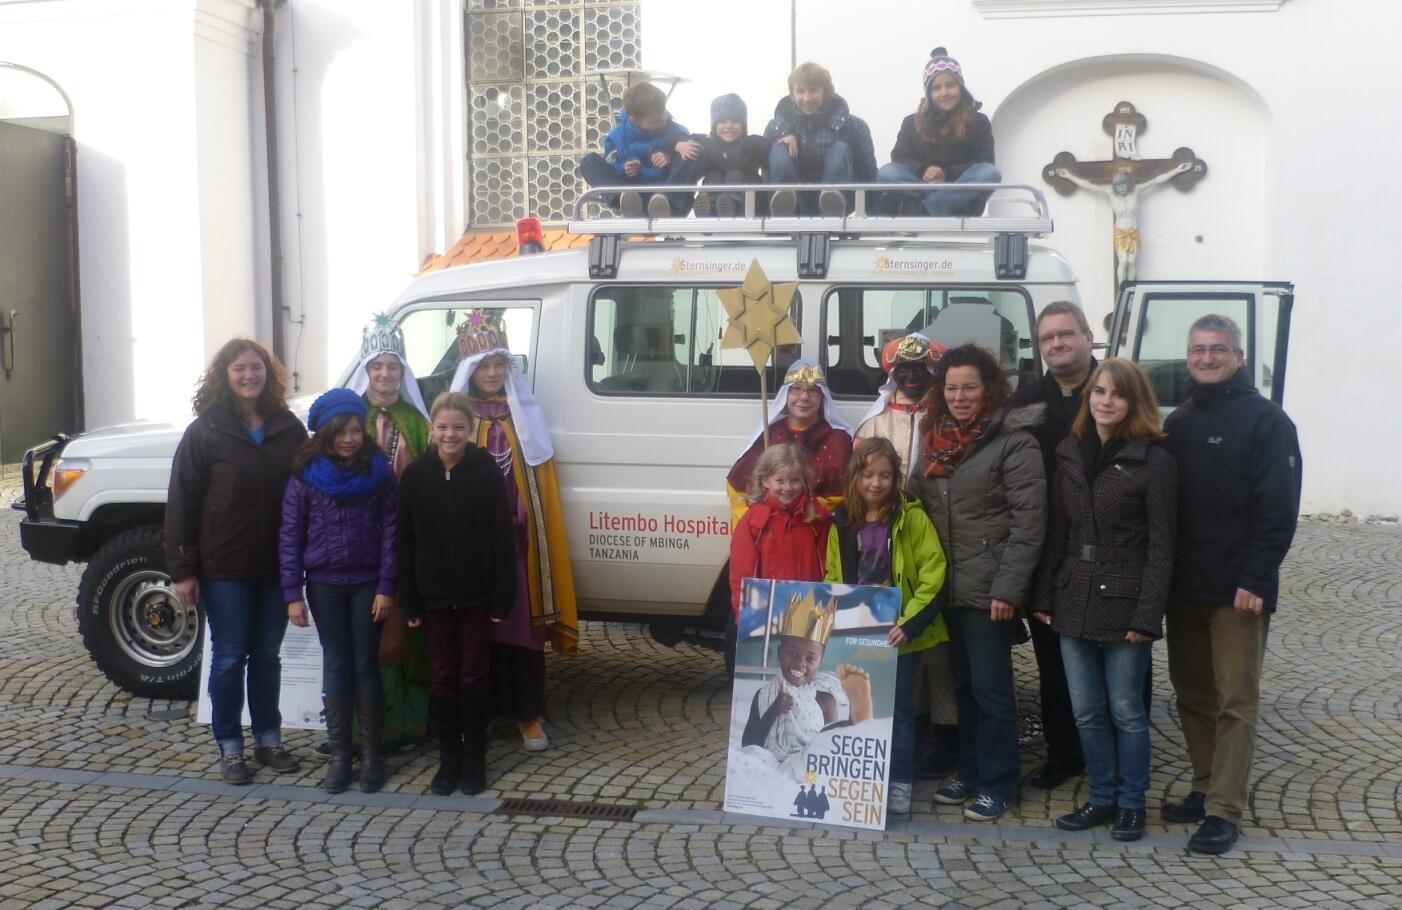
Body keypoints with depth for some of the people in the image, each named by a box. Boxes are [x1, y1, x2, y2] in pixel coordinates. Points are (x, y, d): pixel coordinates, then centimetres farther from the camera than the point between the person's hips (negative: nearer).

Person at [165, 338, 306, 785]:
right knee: (229, 659, 5)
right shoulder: (205, 432, -6)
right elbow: (181, 503, -6)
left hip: (276, 566, 3)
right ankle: (229, 748, 17)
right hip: (224, 567, -3)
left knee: (268, 655, 13)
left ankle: (269, 739, 26)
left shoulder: (289, 430, 2)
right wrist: (182, 570, -10)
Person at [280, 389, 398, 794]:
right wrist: (293, 593, -5)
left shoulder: (378, 471, -2)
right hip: (325, 583, 1)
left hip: (367, 582, 0)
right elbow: (290, 536, -1)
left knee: (366, 666, 4)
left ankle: (373, 753, 13)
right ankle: (339, 753, 12)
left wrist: (387, 586, -8)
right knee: (336, 666, 5)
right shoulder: (305, 475, -2)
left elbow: (390, 529, -3)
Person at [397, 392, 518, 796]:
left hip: (477, 593, -2)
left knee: (474, 675, 6)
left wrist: (502, 599, -10)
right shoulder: (415, 475, -1)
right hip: (435, 595, 2)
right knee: (443, 677, 8)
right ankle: (449, 758, 19)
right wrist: (409, 601, -2)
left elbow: (504, 539, -6)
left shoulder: (487, 472, -6)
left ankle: (474, 759, 18)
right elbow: (405, 542, 1)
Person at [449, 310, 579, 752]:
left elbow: (542, 484, 7)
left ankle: (528, 715, 7)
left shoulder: (526, 415, 9)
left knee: (521, 624, -1)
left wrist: (527, 526, -3)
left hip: (518, 541, 1)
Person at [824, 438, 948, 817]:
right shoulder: (842, 522, 5)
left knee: (898, 707, 4)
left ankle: (900, 783, 14)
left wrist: (910, 623, -18)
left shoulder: (911, 517, -8)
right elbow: (833, 579, 12)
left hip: (898, 632, -3)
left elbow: (933, 574, -11)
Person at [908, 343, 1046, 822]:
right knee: (963, 684, 15)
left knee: (990, 687, 0)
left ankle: (996, 784, 12)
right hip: (947, 586, 7)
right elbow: (919, 502, 18)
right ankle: (970, 773, 27)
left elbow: (1028, 522, -14)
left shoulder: (1013, 442, -11)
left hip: (989, 589, -7)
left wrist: (1008, 588, -18)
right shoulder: (937, 440, 11)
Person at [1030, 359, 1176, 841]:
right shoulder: (1070, 453, 8)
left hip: (1122, 603, -5)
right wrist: (1044, 597, 7)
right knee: (1087, 711, 11)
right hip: (1074, 602, 5)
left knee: (1126, 710, 5)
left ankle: (1131, 803, 20)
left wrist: (1147, 615, -15)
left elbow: (1161, 545, -10)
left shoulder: (1153, 459, -8)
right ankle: (1102, 797, 25)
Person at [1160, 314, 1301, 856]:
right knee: (1192, 693, 12)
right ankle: (1205, 789, 23)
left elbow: (1278, 508, -12)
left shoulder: (1266, 421, -5)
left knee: (1235, 700, -3)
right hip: (1184, 587, 6)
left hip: (1237, 591, -6)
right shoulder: (1178, 423, 14)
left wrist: (1254, 579, -18)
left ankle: (1224, 812, 0)